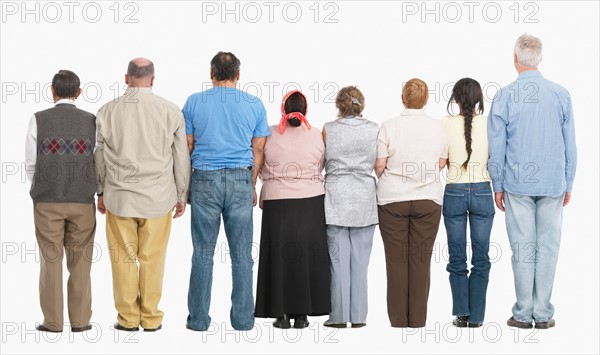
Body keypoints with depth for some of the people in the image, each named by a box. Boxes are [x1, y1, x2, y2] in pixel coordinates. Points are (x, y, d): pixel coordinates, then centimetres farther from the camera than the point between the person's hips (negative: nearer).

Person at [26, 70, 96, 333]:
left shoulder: (38, 120, -5)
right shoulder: (92, 122, -2)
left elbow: (31, 164, 0)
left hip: (47, 202, -1)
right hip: (82, 203, 1)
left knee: (50, 260, 6)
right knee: (80, 261, 9)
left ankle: (53, 321, 6)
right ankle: (79, 320, 8)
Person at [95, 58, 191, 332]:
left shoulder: (107, 111, 0)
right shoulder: (170, 111, -3)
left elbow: (98, 156, 8)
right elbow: (181, 158, 3)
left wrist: (101, 192, 20)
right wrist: (181, 196, 14)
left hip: (119, 196, 1)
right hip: (158, 197, 0)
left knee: (123, 258, 6)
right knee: (152, 259, 5)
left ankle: (128, 319, 12)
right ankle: (151, 319, 10)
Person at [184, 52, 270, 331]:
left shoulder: (194, 102, 2)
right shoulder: (254, 104, 4)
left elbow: (187, 146, 5)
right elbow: (258, 150, 6)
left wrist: (187, 187, 13)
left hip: (205, 180, 0)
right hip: (240, 180, 0)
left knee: (203, 253, 5)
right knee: (242, 254, 4)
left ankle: (199, 319, 9)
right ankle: (243, 319, 8)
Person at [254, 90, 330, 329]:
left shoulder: (269, 134, -5)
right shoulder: (316, 135, -4)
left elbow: (262, 169, 3)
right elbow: (320, 167, 5)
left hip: (277, 203, 0)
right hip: (311, 202, 1)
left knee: (279, 256, 6)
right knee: (307, 255, 8)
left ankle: (282, 314, 7)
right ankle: (302, 314, 10)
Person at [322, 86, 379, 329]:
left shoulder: (328, 129, -3)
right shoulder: (374, 130, 0)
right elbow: (380, 165, 4)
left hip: (336, 198, -1)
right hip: (365, 199, 1)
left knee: (338, 259, 3)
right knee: (360, 260, 5)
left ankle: (340, 316, 5)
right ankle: (358, 316, 7)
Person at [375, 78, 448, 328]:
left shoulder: (389, 126, -6)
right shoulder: (437, 127, 0)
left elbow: (379, 166, -5)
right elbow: (442, 164, 6)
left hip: (392, 199, -1)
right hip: (428, 199, 1)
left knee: (396, 259, 4)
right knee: (421, 259, 4)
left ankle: (398, 319, 8)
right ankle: (417, 319, 7)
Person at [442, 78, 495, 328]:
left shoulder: (446, 125, -6)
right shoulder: (489, 124, -4)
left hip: (454, 192, 0)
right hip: (482, 192, 0)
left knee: (457, 258, 10)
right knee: (481, 257, 8)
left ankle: (461, 313, 6)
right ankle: (476, 316, 9)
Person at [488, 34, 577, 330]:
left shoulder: (505, 96, -5)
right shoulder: (561, 94, 0)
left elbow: (496, 147, -1)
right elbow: (570, 145, 5)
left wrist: (498, 186, 9)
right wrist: (568, 184, 14)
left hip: (518, 184, -1)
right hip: (553, 183, 1)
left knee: (522, 249, 4)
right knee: (548, 248, 5)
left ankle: (523, 314, 9)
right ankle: (543, 314, 8)